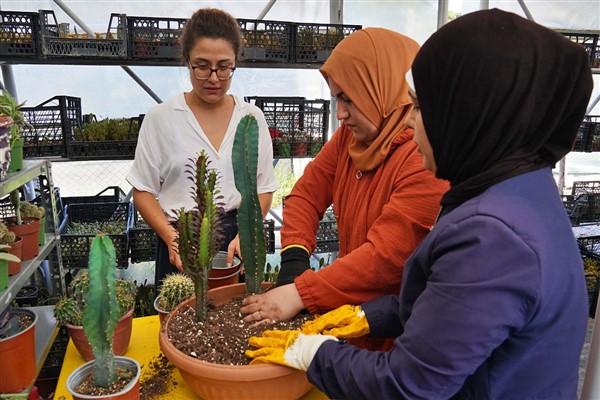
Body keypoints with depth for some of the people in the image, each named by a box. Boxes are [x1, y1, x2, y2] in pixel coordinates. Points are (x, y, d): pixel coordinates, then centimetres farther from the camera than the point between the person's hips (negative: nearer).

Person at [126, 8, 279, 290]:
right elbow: (143, 191, 0)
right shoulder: (160, 118, -3)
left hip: (237, 242, 2)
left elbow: (264, 188, 4)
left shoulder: (252, 118, 2)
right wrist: (172, 237, -15)